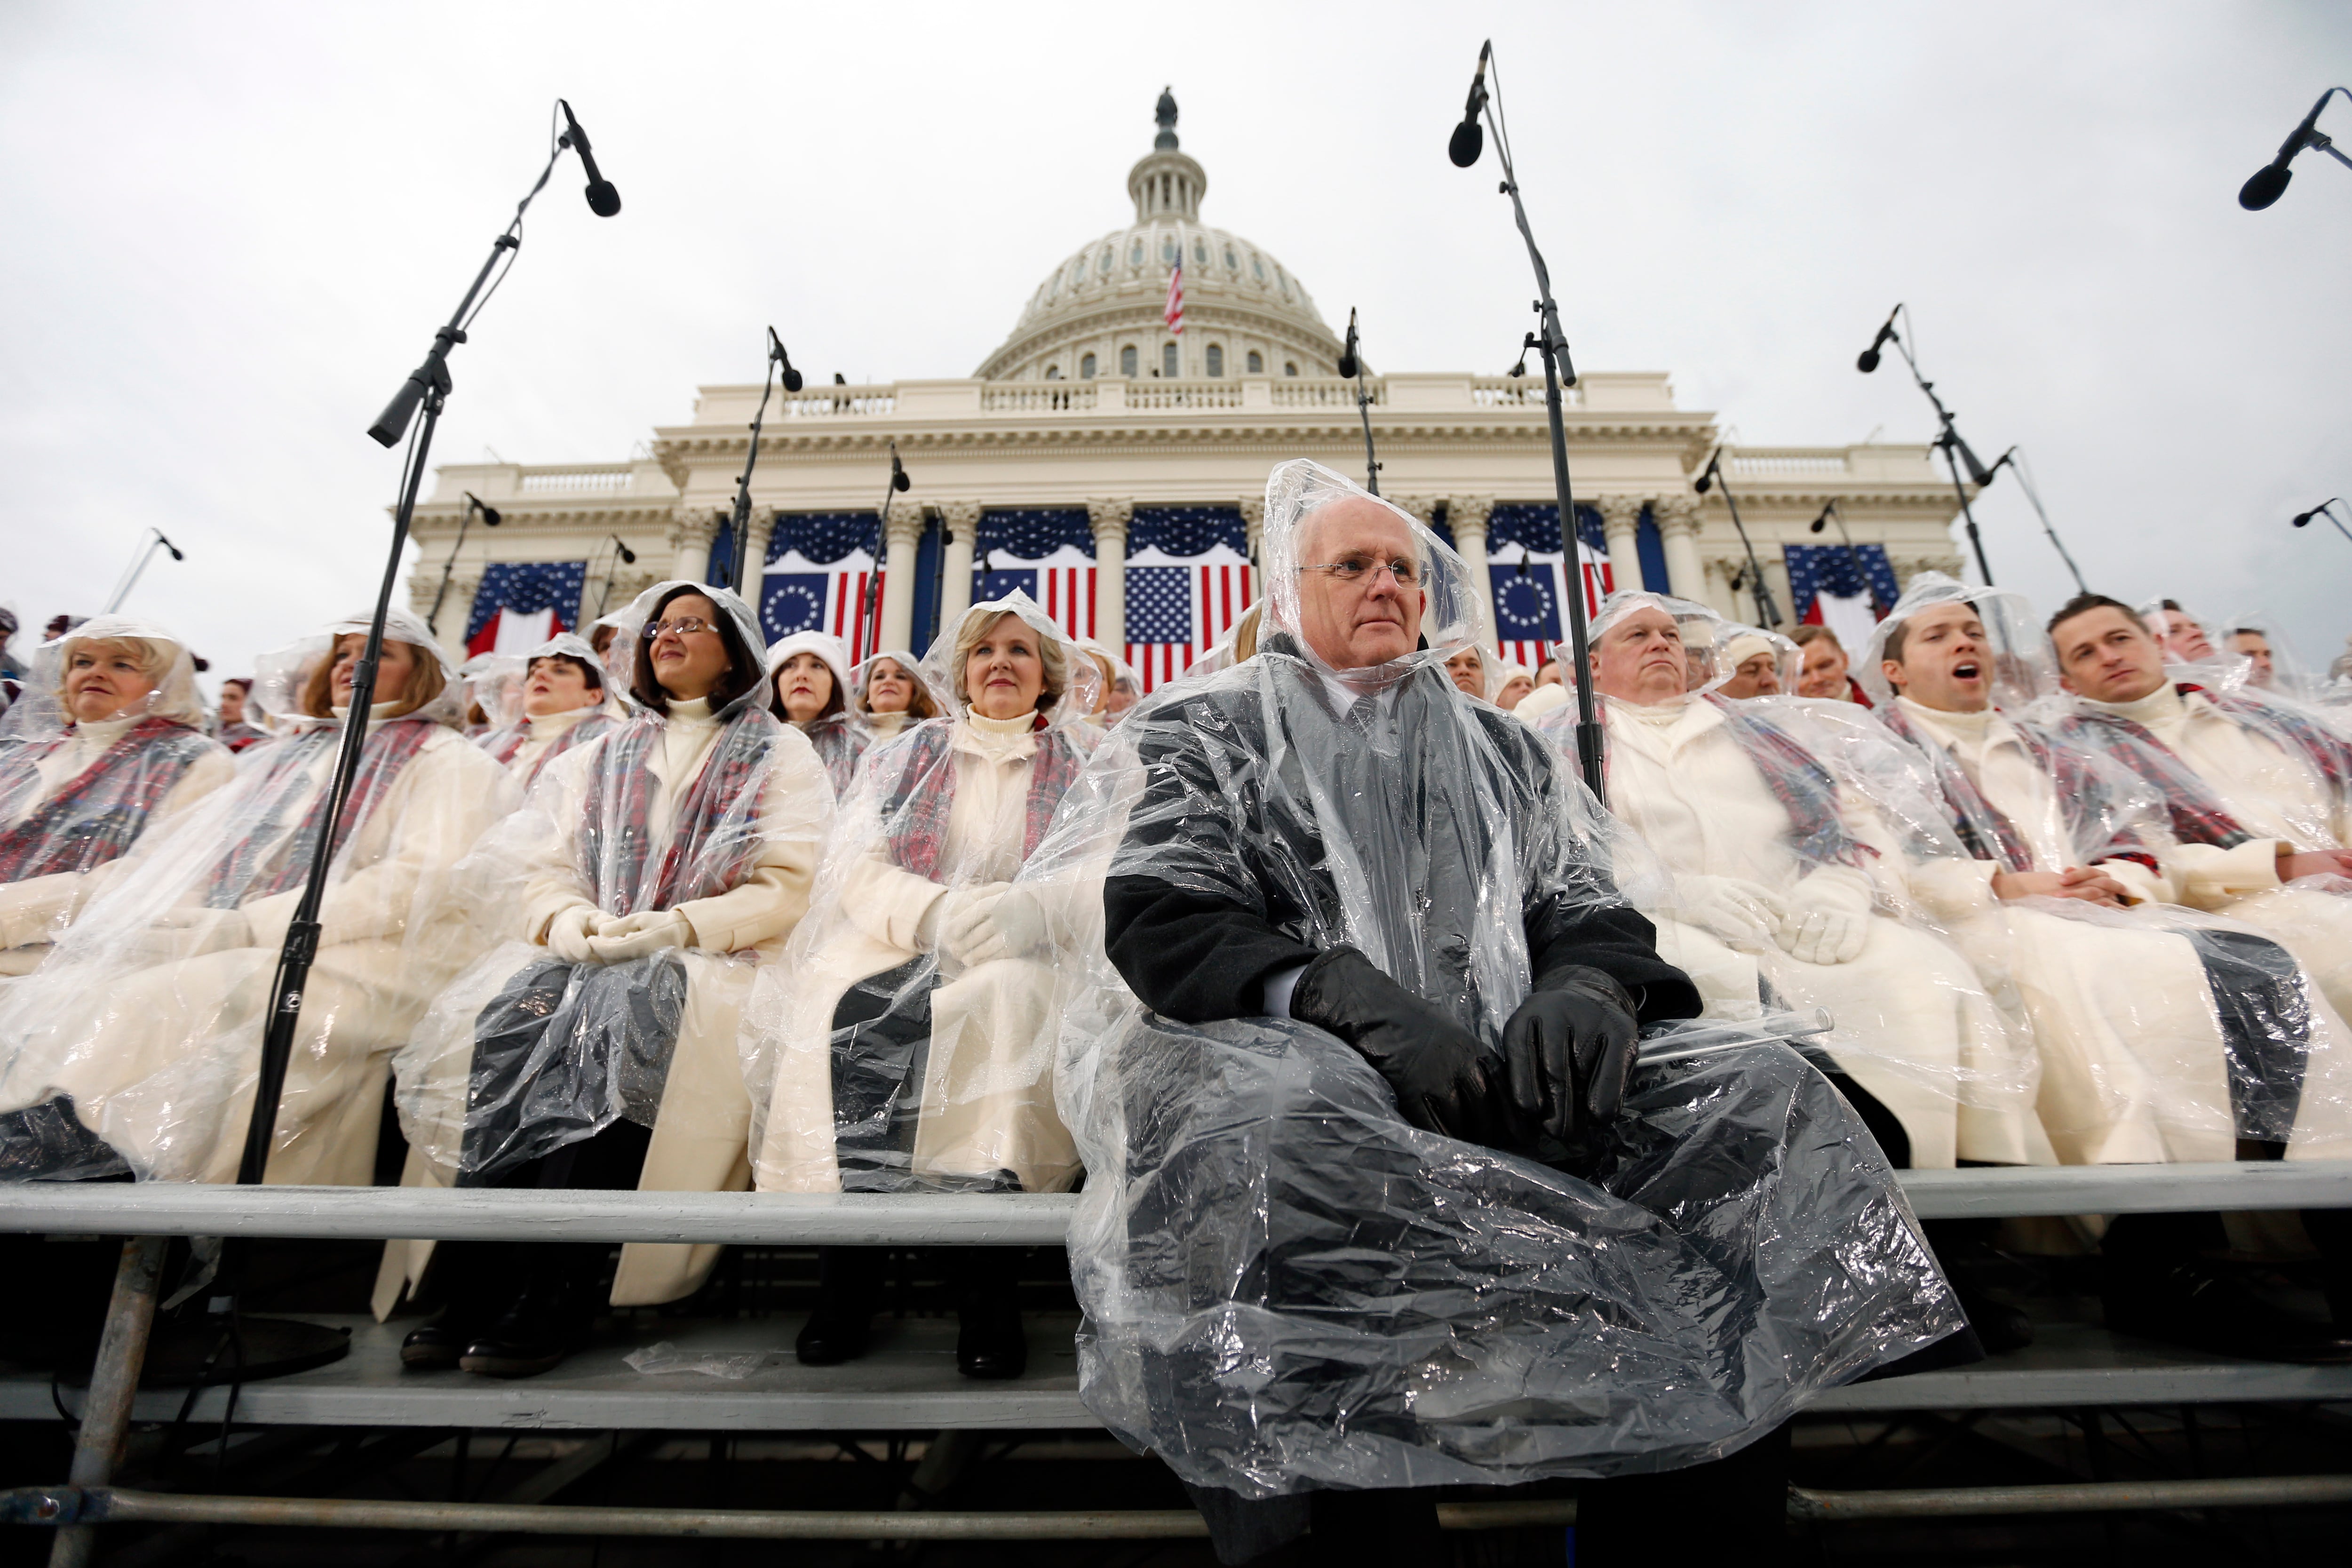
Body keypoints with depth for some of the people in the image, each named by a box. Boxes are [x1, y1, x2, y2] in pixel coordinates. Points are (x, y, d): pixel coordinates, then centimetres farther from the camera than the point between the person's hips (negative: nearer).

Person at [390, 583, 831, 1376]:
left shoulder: (779, 754, 10)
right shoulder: (601, 755, 24)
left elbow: (786, 889, -3)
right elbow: (537, 865, 14)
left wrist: (678, 925, -15)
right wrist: (566, 919, -8)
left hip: (712, 957, -4)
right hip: (589, 950, 4)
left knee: (618, 1014, -34)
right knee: (510, 1013, -27)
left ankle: (552, 1298, -30)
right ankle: (472, 1287, -24)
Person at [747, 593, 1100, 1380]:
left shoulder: (1081, 764, 16)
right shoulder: (905, 755, 19)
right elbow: (855, 864, 4)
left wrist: (1031, 907, -22)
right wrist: (935, 911, -17)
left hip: (1023, 957, -1)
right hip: (899, 946, 2)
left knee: (1004, 996, -35)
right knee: (844, 1002, -31)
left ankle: (983, 1284, -27)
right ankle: (848, 1272, -20)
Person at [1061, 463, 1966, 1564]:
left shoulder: (1504, 751, 26)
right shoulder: (1203, 731, 14)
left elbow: (1586, 908, 17)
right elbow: (1158, 915, -1)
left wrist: (1588, 984, -10)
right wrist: (1352, 998, -18)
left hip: (1498, 1073, 4)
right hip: (1290, 1055, -3)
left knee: (1757, 1092, -19)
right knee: (1282, 1121, -38)